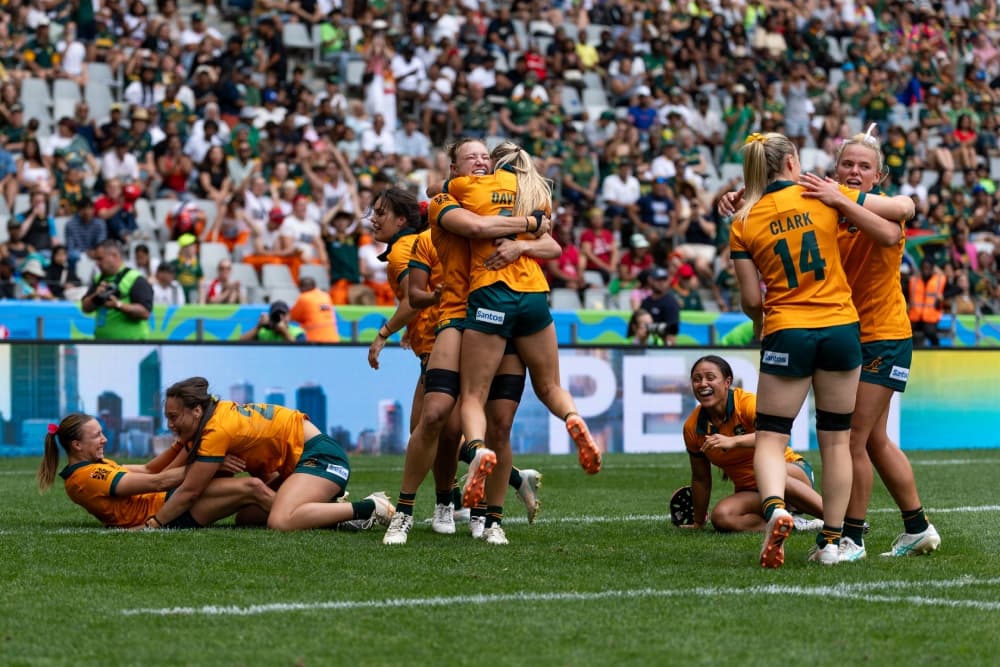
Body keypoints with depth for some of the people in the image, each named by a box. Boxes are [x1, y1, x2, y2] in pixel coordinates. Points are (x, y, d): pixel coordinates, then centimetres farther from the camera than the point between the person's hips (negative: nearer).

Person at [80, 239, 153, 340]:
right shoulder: (99, 279, 16)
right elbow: (85, 308, 15)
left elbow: (144, 312, -16)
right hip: (101, 344, 7)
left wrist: (118, 305, -25)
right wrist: (96, 297, -6)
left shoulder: (136, 280, -7)